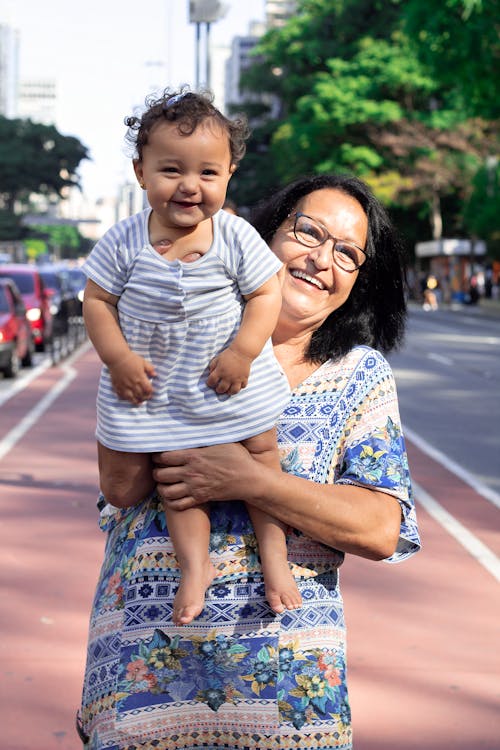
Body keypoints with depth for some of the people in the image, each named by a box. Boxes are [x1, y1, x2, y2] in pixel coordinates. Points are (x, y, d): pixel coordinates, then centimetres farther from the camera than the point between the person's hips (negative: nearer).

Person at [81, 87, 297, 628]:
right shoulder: (124, 242, -11)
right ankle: (195, 564, 19)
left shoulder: (237, 238, -12)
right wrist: (118, 356, -16)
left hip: (232, 380, 0)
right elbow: (97, 300, -5)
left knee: (258, 455, 10)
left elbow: (265, 294, -6)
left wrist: (243, 351, -17)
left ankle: (273, 554, 26)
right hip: (153, 385, 0)